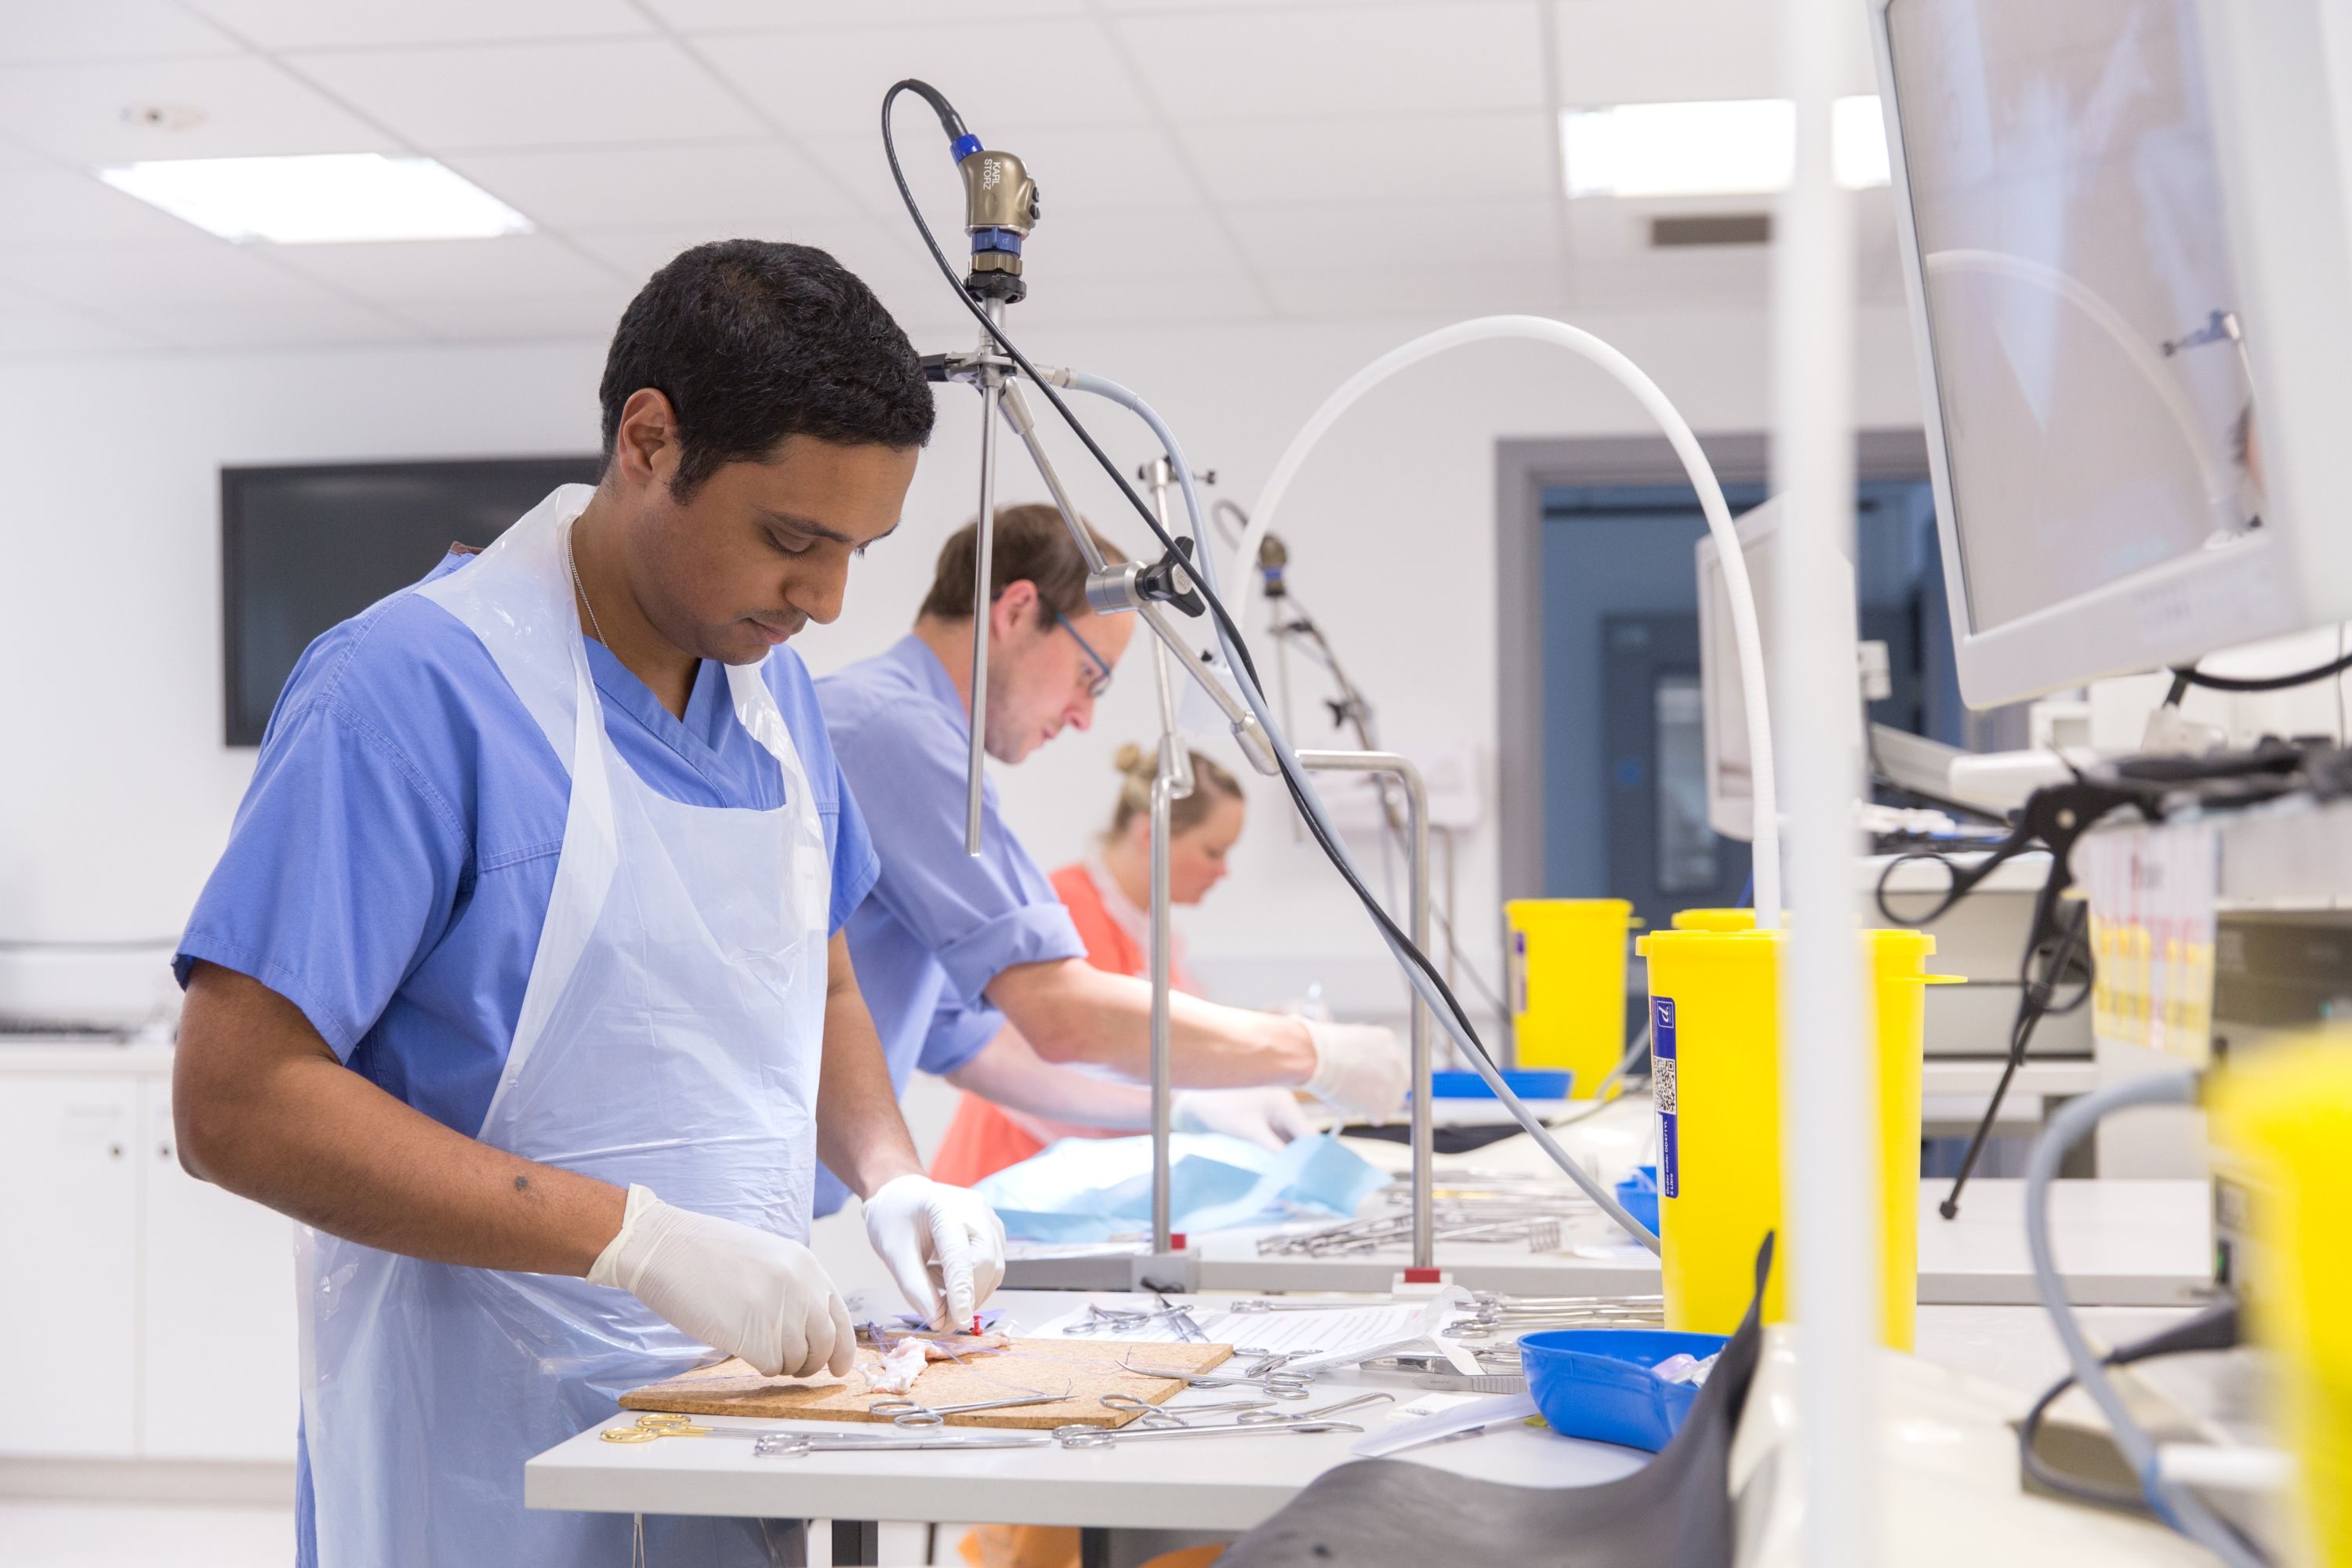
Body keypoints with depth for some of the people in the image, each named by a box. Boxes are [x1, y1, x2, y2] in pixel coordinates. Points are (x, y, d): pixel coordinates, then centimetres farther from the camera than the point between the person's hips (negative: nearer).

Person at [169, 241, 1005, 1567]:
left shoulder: (772, 678, 6)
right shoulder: (417, 687, -18)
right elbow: (237, 1101, -22)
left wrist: (891, 1179, -1)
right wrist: (639, 1239, -26)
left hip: (735, 1430, 7)